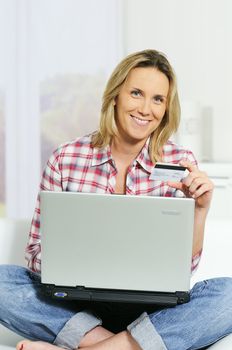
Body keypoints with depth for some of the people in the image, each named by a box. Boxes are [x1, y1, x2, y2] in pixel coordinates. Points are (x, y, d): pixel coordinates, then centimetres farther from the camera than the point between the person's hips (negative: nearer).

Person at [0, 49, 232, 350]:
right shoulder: (66, 158, -3)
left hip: (149, 311, 0)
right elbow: (38, 252, -1)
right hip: (77, 306, 0)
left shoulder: (180, 164, -3)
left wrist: (200, 209, -19)